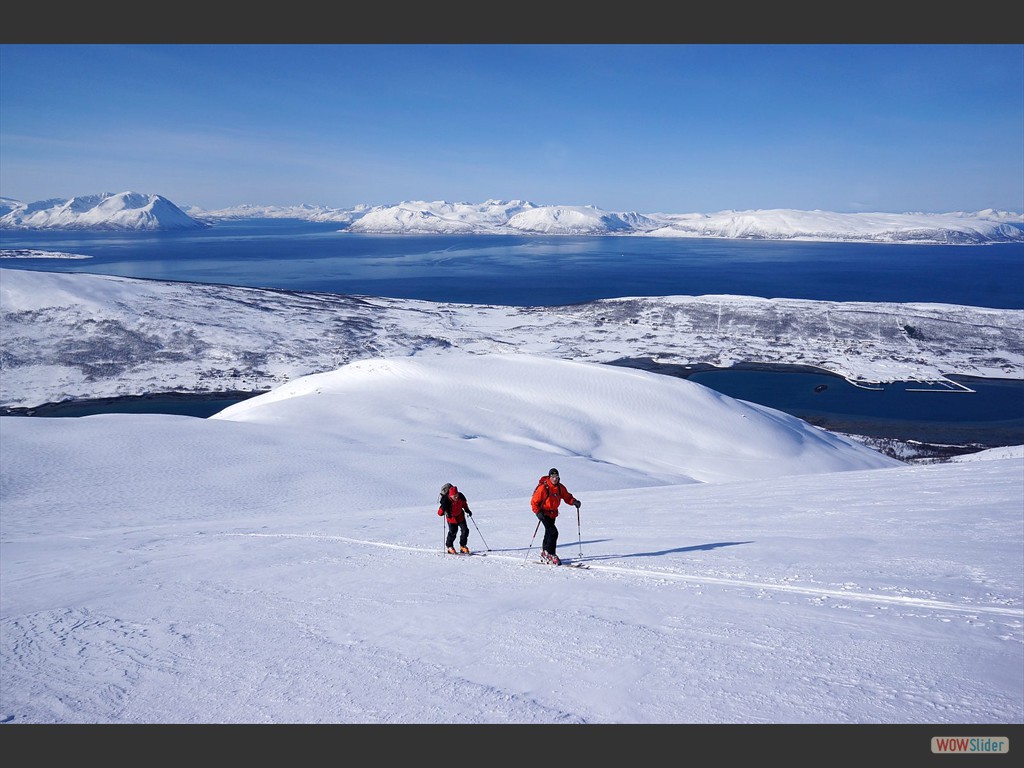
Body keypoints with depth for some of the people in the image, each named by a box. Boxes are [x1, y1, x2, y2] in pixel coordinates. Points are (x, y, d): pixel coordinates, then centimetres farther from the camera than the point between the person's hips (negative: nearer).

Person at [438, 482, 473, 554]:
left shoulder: (461, 496, -21)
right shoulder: (446, 501, -33)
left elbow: (464, 503, 5)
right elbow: (440, 512, -31)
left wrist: (467, 510, 5)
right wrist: (445, 512, -50)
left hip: (460, 516, 4)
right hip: (451, 517, -4)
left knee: (465, 531, 2)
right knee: (453, 532, -7)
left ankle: (463, 546, 19)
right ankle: (449, 547, 17)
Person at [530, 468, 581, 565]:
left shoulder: (560, 487, -3)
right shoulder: (543, 488, -20)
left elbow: (567, 496, 8)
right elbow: (534, 501, -15)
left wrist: (574, 501, -12)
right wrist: (538, 512, -26)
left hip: (553, 513, 7)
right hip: (543, 513, -7)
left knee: (549, 533, 19)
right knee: (553, 532, -19)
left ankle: (544, 553, 37)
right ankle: (550, 555, -12)